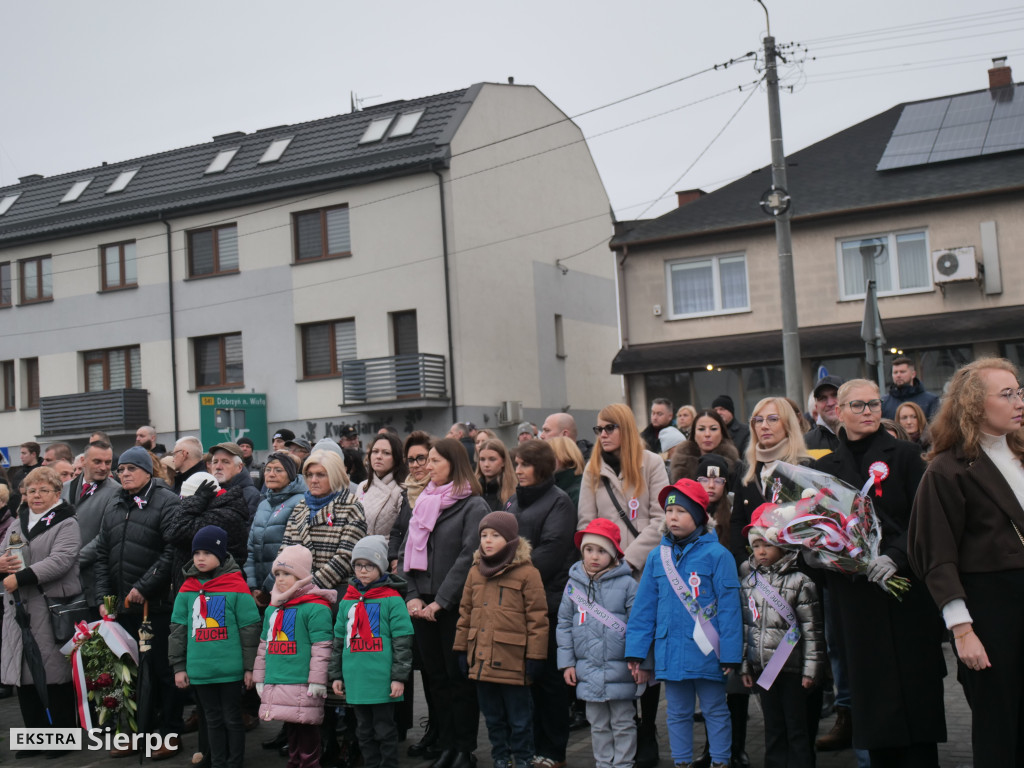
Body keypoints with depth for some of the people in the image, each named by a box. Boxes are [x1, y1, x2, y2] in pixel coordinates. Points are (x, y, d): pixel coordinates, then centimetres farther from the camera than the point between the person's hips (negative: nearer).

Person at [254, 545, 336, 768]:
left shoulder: (315, 607, -9)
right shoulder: (272, 609, 16)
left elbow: (321, 647, -13)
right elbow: (264, 645, 23)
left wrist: (317, 681, -15)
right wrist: (260, 678, 20)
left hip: (303, 687, -8)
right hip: (276, 684, 8)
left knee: (307, 733, -2)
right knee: (291, 732, 17)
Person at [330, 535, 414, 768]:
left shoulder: (392, 600, -6)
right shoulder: (347, 601, 10)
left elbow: (402, 642, -7)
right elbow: (339, 641, 16)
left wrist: (399, 677, -10)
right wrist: (336, 675, 14)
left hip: (382, 680, -5)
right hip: (356, 680, 5)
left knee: (385, 730, 3)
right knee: (364, 730, 14)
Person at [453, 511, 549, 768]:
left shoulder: (527, 573, -9)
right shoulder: (475, 572, 10)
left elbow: (537, 617, -10)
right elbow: (466, 612, 14)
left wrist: (535, 656, -11)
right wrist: (462, 649, 11)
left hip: (513, 662, -6)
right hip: (482, 660, 6)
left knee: (519, 718, 5)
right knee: (493, 717, 16)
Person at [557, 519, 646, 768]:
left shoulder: (626, 583, -8)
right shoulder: (574, 584, 4)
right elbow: (564, 624, 8)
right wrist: (566, 662, 5)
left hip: (620, 670, -4)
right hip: (588, 670, 4)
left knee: (623, 724, 9)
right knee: (598, 725, 15)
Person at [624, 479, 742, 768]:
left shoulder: (717, 555, -9)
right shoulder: (657, 557, 4)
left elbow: (729, 607, -10)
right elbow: (644, 607, 6)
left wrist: (730, 654, -12)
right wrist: (635, 649, 2)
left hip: (706, 653, -4)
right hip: (670, 653, 4)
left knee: (715, 712, 10)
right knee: (677, 714, 16)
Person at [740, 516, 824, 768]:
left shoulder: (799, 581, -7)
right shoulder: (748, 581, 8)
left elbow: (812, 629, -7)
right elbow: (745, 625, 12)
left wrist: (811, 669, -9)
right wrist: (745, 665, 10)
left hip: (792, 666, -4)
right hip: (762, 668, 5)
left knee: (797, 730, 1)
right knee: (773, 729, 13)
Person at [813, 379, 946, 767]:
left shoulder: (903, 454, 3)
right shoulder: (825, 466, 12)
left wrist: (895, 556, -18)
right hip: (853, 593, 2)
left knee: (914, 684, -2)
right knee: (871, 690, 4)